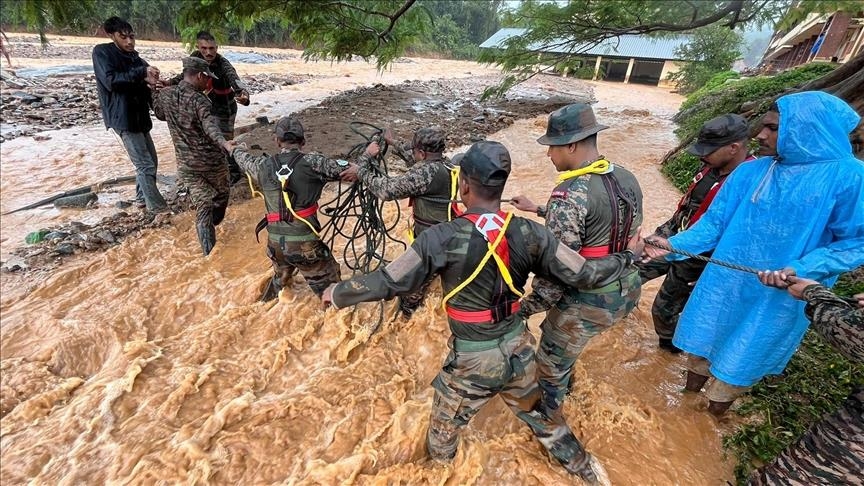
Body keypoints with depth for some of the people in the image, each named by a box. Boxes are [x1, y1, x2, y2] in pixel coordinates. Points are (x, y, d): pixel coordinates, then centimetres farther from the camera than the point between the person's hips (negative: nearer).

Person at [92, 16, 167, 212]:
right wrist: (141, 73, -23)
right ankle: (157, 207, -4)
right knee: (145, 165, -10)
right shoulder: (102, 52, -5)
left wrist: (149, 79, -12)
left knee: (150, 161, 12)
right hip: (122, 117, -7)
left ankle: (142, 198, 26)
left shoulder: (133, 55, 15)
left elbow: (141, 83, 11)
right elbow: (111, 81, -17)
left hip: (139, 116, 7)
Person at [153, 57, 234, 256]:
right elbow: (210, 125, -35)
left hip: (186, 163, 5)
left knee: (202, 205, 5)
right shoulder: (199, 99, -15)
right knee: (221, 194, 23)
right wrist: (225, 143, -52)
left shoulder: (165, 94, 3)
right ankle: (213, 225, 45)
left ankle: (209, 252, -2)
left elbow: (159, 114, 25)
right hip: (211, 160, -5)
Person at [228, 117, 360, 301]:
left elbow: (245, 159, 25)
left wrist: (236, 149, 48)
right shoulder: (311, 163, -12)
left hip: (275, 241, 6)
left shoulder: (264, 165, 3)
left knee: (280, 278, 34)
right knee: (329, 286, 12)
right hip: (305, 242, -6)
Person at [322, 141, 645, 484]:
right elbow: (583, 275, -6)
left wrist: (336, 294, 0)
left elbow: (386, 282, -17)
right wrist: (628, 256, 12)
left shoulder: (443, 238, -24)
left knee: (444, 429, 27)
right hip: (518, 348, 4)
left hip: (472, 359, -3)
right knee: (539, 414, 31)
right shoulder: (530, 233, -13)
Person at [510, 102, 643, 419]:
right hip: (627, 290, 9)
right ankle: (563, 386, 57)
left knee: (551, 363, 17)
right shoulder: (627, 179, 1)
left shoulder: (570, 192, -25)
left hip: (588, 302, -8)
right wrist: (538, 210, 18)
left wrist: (526, 307, -14)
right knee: (560, 338, 33)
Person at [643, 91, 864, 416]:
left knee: (738, 363, 14)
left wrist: (800, 270, -24)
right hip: (723, 285, 4)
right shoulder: (750, 172, -2)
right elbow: (715, 221, -1)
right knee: (701, 345, 18)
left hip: (777, 298, -3)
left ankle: (709, 420, 39)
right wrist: (674, 245, -15)